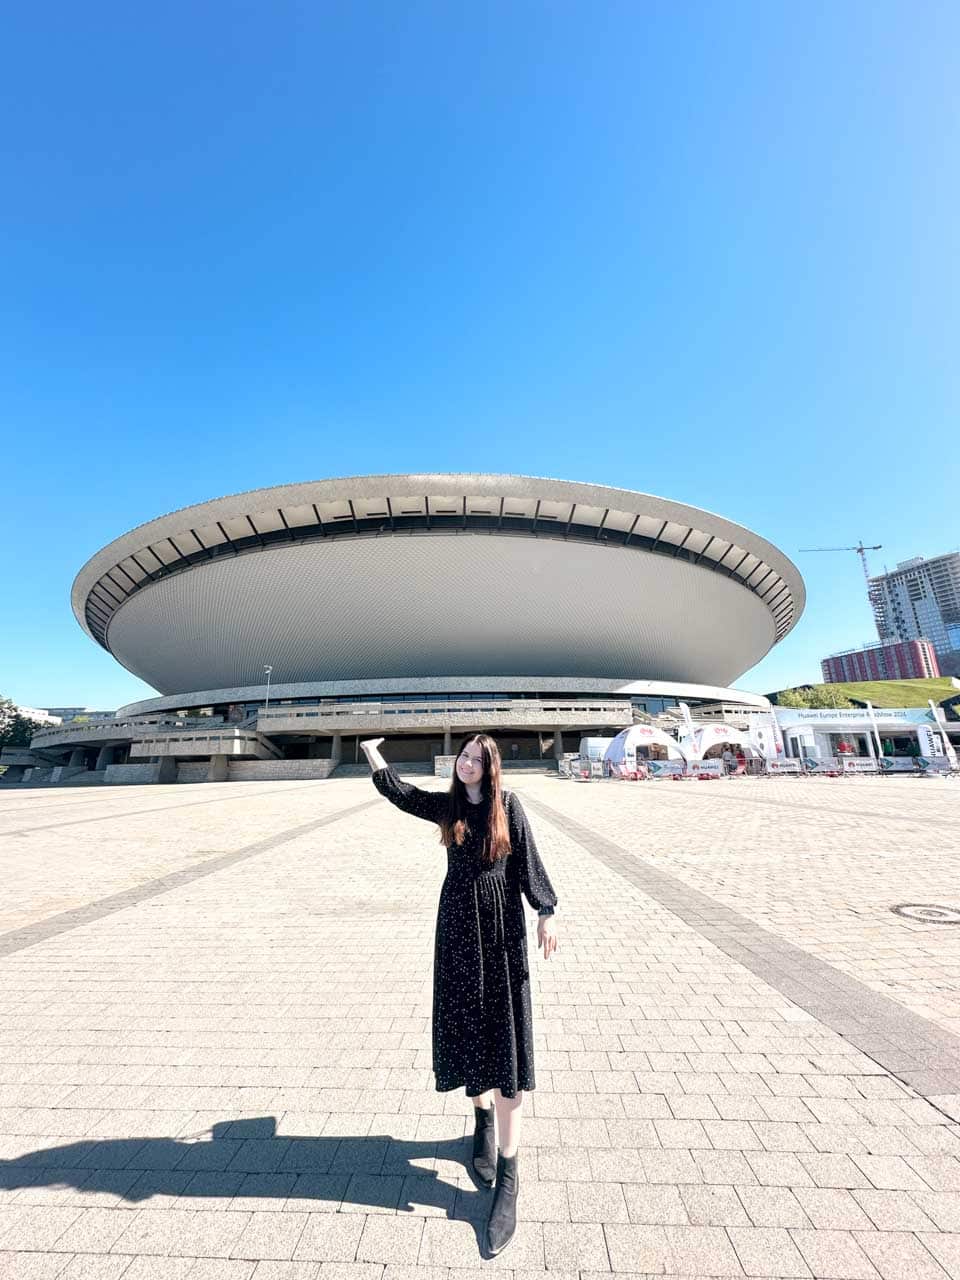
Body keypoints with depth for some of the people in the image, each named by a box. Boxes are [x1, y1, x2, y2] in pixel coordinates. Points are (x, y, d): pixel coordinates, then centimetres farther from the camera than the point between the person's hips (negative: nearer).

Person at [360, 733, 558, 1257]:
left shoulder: (508, 804, -5)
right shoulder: (445, 804, 2)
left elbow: (528, 861, -4)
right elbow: (398, 792, -1)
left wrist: (546, 913, -7)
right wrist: (372, 752, -10)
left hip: (502, 926, -2)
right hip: (458, 924, 3)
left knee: (505, 1033, -1)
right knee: (467, 1024, 13)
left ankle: (508, 1173, 8)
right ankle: (483, 1119, 40)